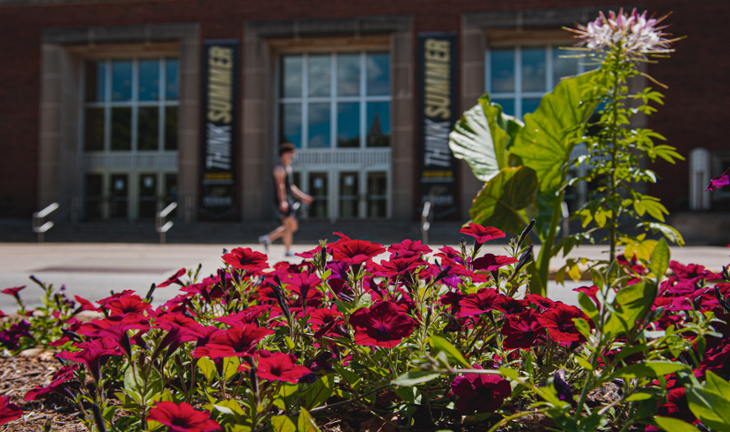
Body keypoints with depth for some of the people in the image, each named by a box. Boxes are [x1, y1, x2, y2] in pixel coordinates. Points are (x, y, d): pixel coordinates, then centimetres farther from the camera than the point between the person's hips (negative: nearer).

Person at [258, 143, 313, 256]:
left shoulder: (288, 167, 21)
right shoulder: (280, 168, -11)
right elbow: (280, 185, -21)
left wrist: (302, 196, 26)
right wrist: (282, 201, -30)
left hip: (288, 199, 10)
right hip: (283, 201, -10)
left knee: (292, 227, 12)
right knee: (290, 225, -11)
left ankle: (267, 238, 16)